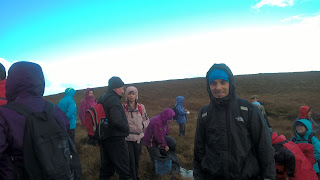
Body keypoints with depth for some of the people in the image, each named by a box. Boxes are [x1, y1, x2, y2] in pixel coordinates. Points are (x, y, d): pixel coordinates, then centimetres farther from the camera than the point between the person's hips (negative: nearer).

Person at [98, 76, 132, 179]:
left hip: (105, 139, 9)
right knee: (124, 169, 0)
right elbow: (117, 120, -28)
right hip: (115, 139, -9)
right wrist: (126, 128, -12)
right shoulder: (113, 99, -18)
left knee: (106, 166, 21)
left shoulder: (102, 99, 11)